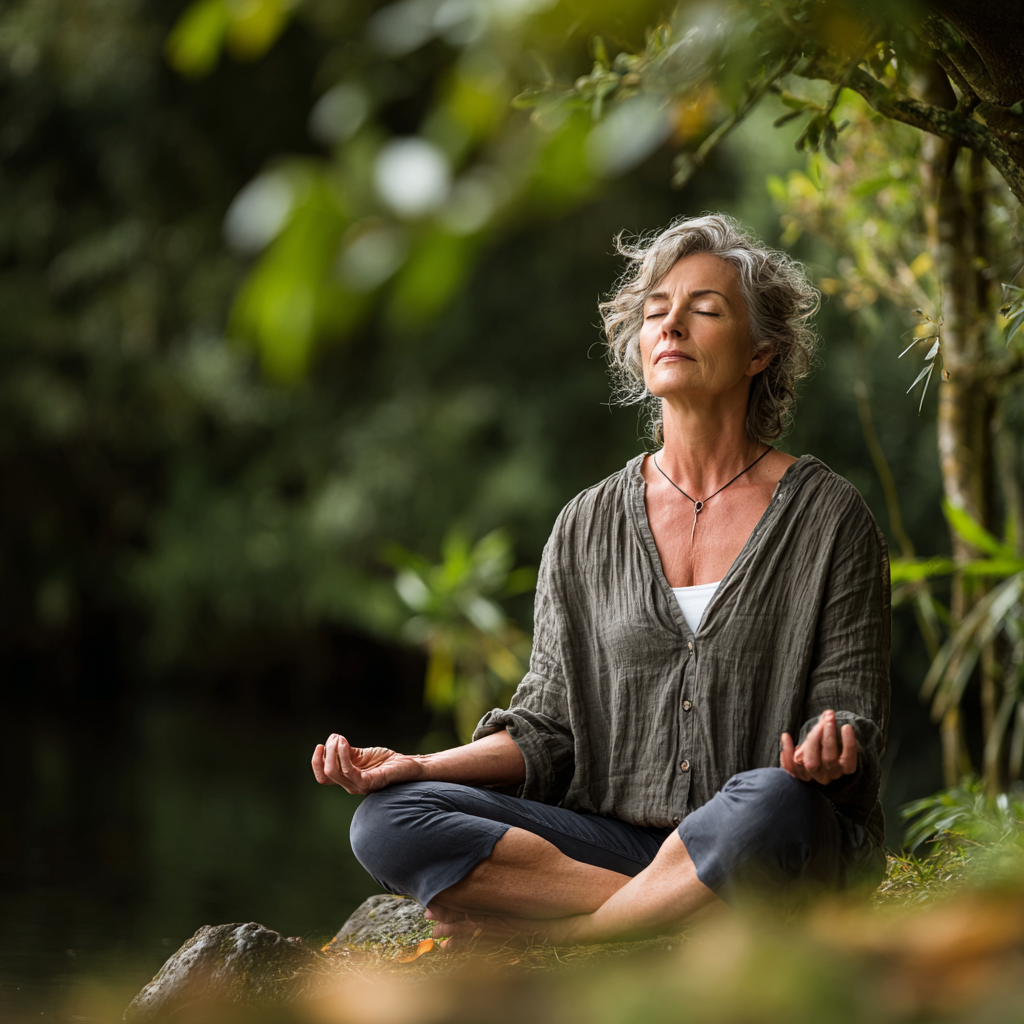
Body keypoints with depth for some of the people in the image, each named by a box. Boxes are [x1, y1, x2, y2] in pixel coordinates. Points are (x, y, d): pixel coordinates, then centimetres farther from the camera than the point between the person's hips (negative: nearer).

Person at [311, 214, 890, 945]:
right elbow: (550, 725, 11)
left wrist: (830, 749, -23)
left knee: (771, 802, -40)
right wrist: (422, 766, -6)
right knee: (389, 820, -19)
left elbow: (856, 714, 2)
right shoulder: (589, 528, 11)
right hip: (616, 841, 3)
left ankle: (519, 924, -21)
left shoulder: (829, 517, 2)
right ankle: (667, 916, -21)